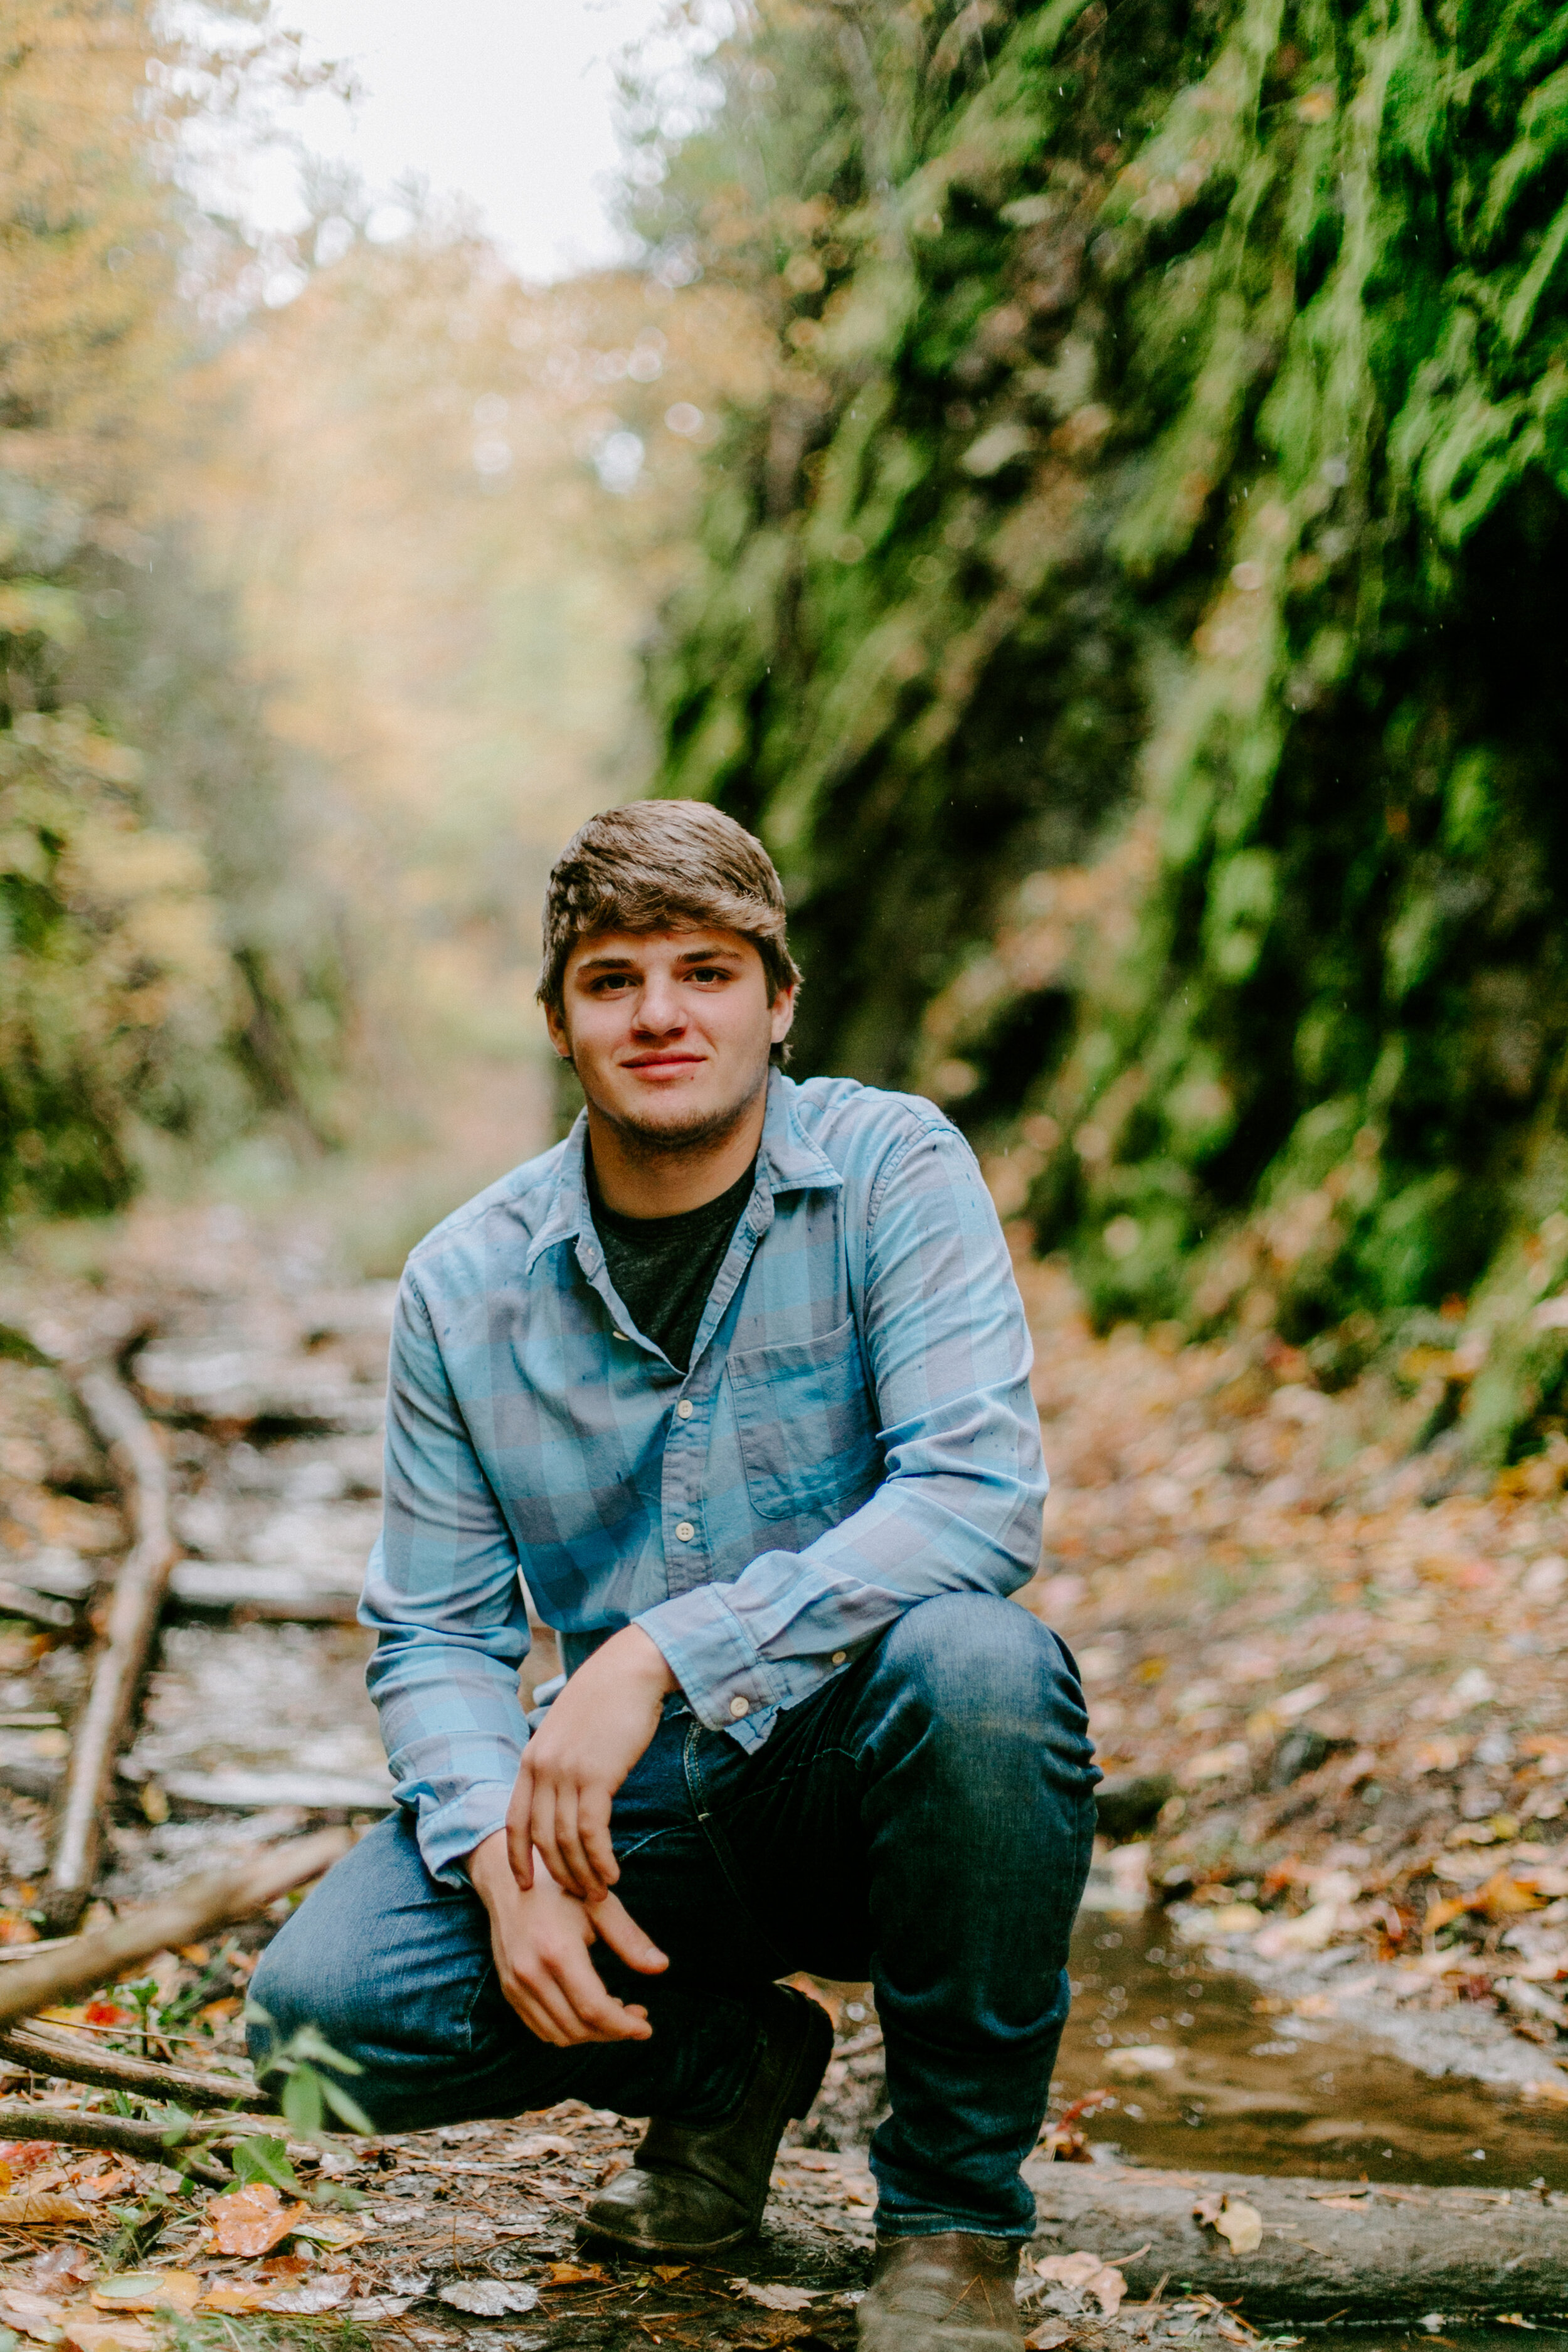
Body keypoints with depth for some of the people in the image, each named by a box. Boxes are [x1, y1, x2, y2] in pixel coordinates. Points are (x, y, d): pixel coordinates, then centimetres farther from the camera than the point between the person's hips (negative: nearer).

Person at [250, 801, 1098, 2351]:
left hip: (864, 1767, -3)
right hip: (641, 1816, 3)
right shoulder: (465, 1286, 0)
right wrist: (508, 1858, -18)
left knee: (979, 1667, -37)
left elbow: (978, 1496, -22)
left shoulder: (893, 1173, -9)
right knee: (324, 2000, -20)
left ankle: (954, 2213, -12)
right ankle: (726, 2061, 12)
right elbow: (433, 1634, 2)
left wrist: (663, 1653, -31)